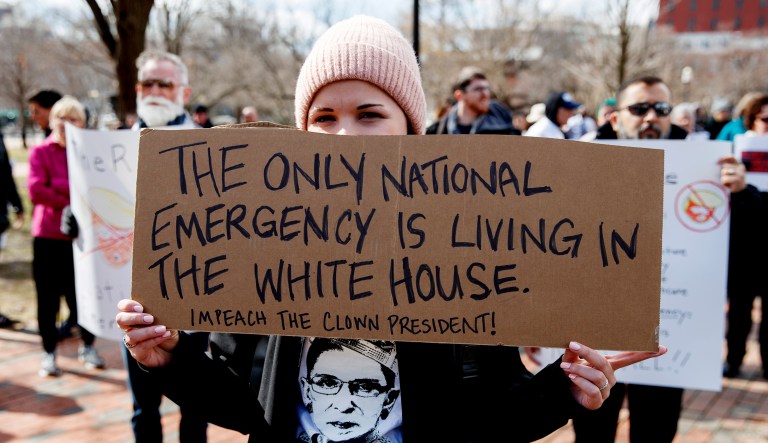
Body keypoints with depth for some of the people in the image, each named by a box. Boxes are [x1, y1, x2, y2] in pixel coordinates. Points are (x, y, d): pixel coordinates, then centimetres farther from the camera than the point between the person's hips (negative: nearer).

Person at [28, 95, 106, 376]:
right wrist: (72, 200, -12)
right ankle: (49, 353, 16)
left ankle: (88, 347, 22)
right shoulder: (41, 152, 0)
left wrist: (57, 187, -12)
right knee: (48, 295, 4)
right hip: (48, 235, -1)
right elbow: (36, 191, -12)